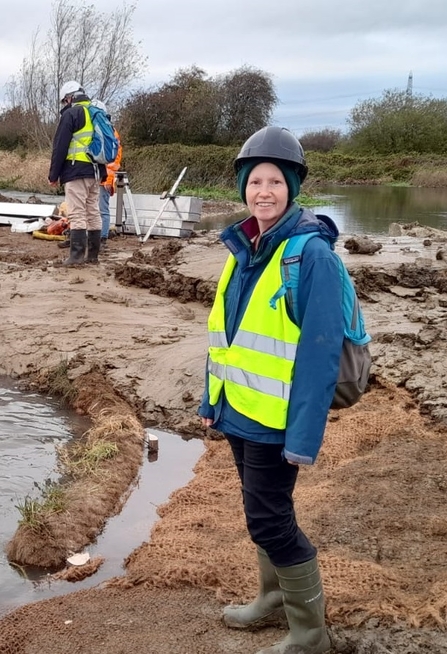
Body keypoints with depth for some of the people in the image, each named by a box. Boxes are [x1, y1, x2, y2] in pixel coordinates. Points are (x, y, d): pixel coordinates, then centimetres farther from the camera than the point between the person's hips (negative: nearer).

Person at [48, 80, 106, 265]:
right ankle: (93, 255, 10)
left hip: (76, 171, -8)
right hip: (95, 171, 8)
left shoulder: (71, 114, -5)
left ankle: (77, 255, -14)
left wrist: (53, 174, -3)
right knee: (93, 213, 8)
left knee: (77, 214, -10)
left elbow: (60, 147, -8)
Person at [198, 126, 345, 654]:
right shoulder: (242, 247, 6)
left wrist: (304, 435, -22)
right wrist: (211, 399, 13)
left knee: (268, 519, 0)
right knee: (264, 511, 20)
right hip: (238, 408, 7)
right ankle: (274, 599, 40)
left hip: (275, 416, -7)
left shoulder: (311, 253, -17)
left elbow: (321, 351, -20)